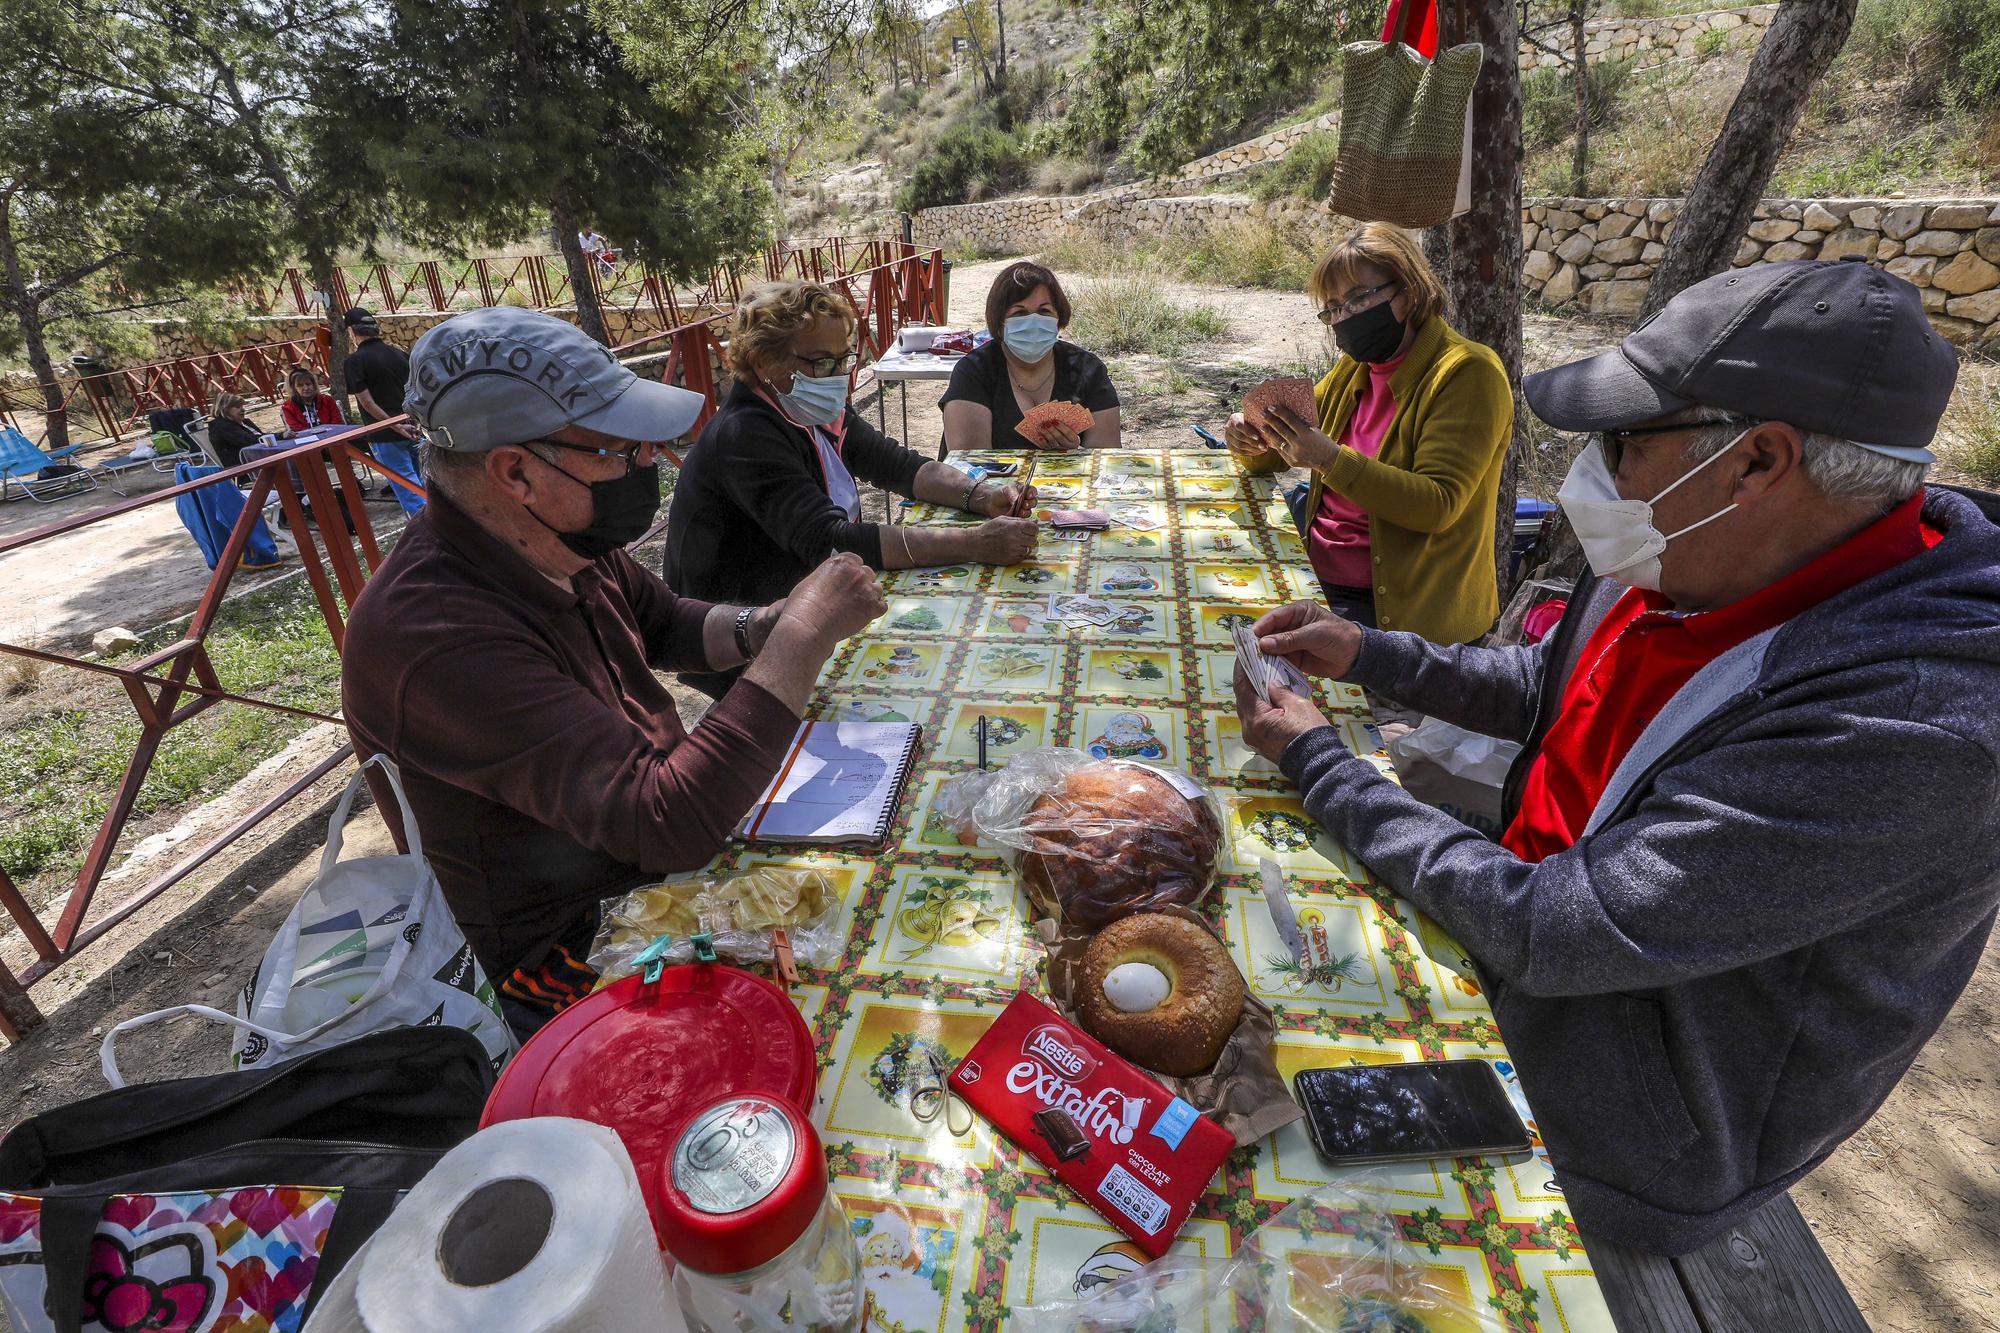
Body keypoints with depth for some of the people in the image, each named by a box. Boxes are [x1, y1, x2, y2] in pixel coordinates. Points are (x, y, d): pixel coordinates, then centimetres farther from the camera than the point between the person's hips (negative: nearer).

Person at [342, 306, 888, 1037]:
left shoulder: (557, 539, -7)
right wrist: (805, 637, -32)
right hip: (574, 957, -7)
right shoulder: (437, 634, -33)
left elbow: (666, 625, 12)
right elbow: (671, 823, -38)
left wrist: (765, 625, -10)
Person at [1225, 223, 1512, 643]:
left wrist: (1330, 460, -32)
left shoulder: (1467, 373, -11)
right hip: (1314, 573, 7)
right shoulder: (1356, 366, 11)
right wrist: (1254, 442, -8)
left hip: (1394, 605, -7)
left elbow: (1439, 505, -22)